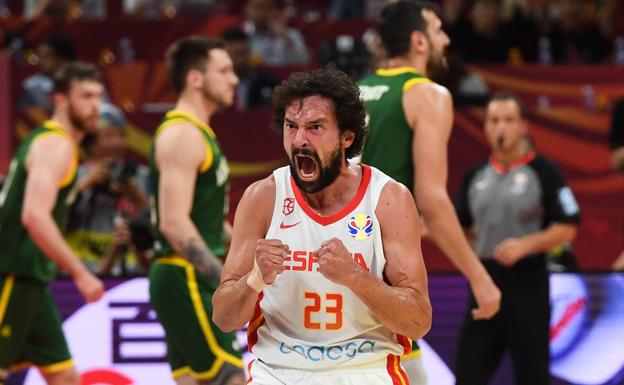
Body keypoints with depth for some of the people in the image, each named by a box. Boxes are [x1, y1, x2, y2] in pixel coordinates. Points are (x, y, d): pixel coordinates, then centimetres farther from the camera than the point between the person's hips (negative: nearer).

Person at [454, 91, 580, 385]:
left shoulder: (544, 172, -4)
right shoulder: (475, 176, 11)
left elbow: (567, 228, -6)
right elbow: (459, 225, 19)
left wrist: (525, 245, -20)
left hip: (527, 286, -5)